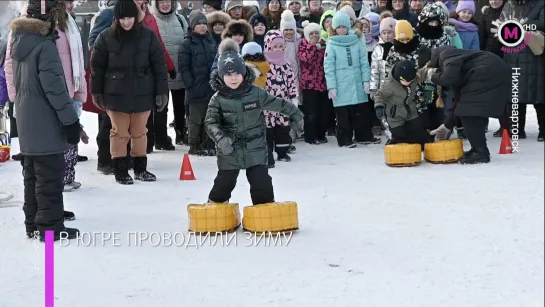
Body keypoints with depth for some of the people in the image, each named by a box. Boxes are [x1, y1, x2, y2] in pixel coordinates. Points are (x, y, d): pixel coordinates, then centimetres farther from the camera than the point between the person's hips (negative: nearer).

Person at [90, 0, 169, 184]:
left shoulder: (148, 36, -2)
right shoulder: (106, 37, -4)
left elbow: (159, 65, 1)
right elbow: (97, 66, 2)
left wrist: (162, 92, -2)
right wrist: (96, 92, 2)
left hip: (143, 93, 1)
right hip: (116, 93, -1)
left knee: (140, 132, 11)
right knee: (120, 133, 3)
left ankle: (140, 168, 23)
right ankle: (120, 170, 14)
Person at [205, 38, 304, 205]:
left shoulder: (256, 93, -6)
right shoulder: (218, 99, -7)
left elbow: (277, 103, 6)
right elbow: (211, 122, -13)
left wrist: (295, 113, 19)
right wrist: (220, 138, -31)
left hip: (255, 149, 0)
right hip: (229, 152, 0)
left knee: (262, 184, -1)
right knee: (223, 184, 7)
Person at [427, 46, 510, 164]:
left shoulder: (446, 54, 1)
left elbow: (450, 78, -18)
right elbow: (459, 99, 28)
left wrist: (433, 77, 4)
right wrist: (447, 125, 27)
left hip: (489, 74, -10)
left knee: (468, 113, -6)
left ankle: (481, 153, -5)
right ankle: (478, 149, 22)